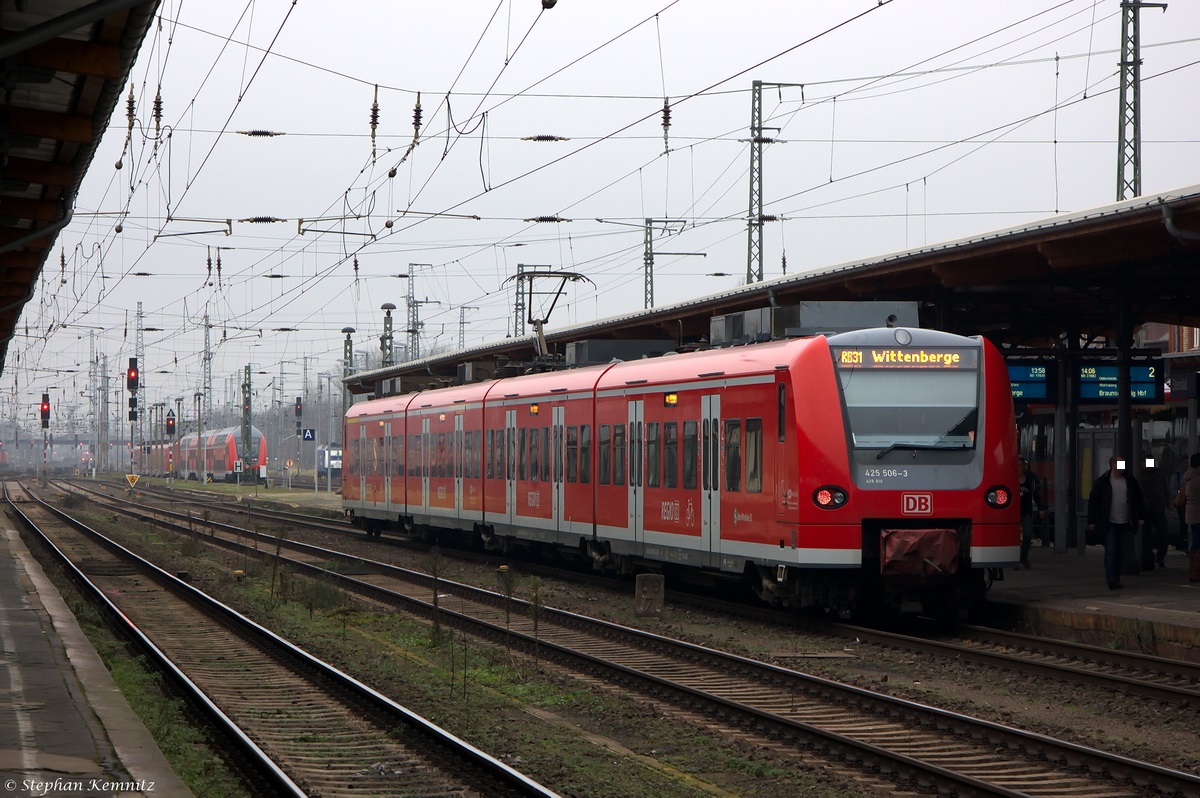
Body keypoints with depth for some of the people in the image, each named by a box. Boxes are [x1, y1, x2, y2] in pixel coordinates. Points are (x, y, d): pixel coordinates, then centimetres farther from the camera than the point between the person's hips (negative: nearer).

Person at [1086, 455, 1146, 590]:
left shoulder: (1130, 481, 8)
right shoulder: (1102, 482, -2)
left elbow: (1138, 500, 15)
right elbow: (1093, 502, 0)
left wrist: (1140, 517, 10)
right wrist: (1091, 521, -3)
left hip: (1126, 524, 4)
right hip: (1109, 524, -4)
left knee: (1121, 554, 7)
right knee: (1110, 552, -10)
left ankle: (1116, 578, 16)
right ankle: (1112, 580, -15)